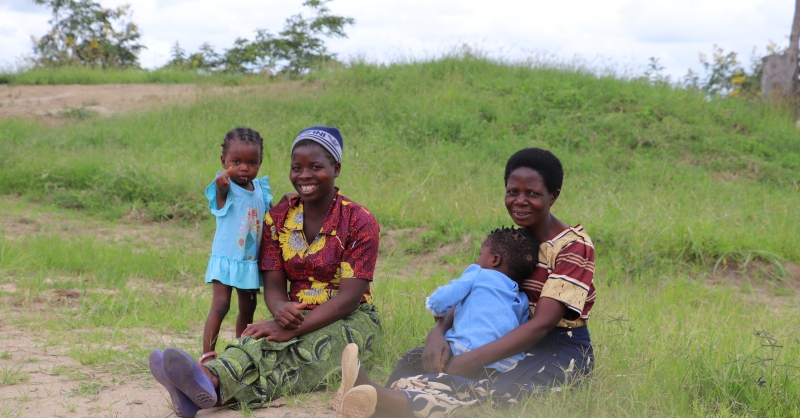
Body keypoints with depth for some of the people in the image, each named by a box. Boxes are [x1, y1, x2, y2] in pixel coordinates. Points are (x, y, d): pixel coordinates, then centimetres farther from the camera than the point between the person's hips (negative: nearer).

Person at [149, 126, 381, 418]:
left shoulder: (360, 222, -9)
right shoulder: (277, 219, 6)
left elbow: (348, 298, -17)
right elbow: (273, 287, 1)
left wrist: (292, 330, -29)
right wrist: (282, 310, -26)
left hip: (350, 319, -4)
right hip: (297, 315, 4)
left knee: (313, 348, -38)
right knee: (259, 343, -32)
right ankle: (210, 377, -67)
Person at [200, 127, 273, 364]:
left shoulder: (260, 188, 4)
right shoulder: (226, 188, -14)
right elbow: (221, 189, -39)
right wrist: (221, 182, -62)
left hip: (251, 262, 6)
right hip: (226, 258, -6)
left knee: (247, 308, 16)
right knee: (220, 304, -15)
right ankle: (207, 356, -12)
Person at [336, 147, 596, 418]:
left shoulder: (574, 247, -12)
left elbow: (542, 323, -22)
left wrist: (474, 360, -32)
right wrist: (439, 331, -19)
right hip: (515, 344, 7)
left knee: (492, 391, -38)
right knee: (417, 358, -13)